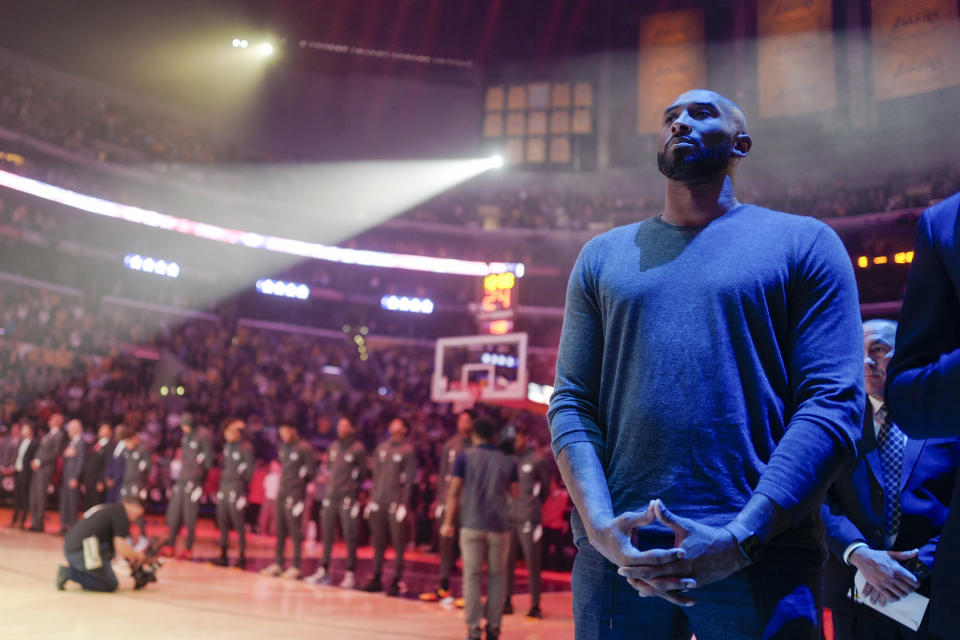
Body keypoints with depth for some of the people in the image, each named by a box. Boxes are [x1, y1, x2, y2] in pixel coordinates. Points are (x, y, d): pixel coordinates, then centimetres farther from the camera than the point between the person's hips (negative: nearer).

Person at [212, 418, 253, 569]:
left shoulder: (245, 448, -10)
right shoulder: (227, 446, 13)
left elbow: (249, 469, -10)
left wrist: (243, 487, -8)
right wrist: (221, 487, 15)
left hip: (237, 488, -8)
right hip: (224, 487, 8)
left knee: (238, 523, -5)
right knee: (222, 521, 10)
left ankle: (242, 557, 2)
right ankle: (223, 556, 18)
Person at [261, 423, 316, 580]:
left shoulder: (304, 448, -10)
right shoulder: (283, 447, 14)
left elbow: (311, 469, -7)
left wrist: (300, 481, -2)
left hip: (295, 494, -8)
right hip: (282, 492, 8)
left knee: (295, 529, -6)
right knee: (280, 529, 11)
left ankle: (296, 567, -1)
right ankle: (278, 563, 19)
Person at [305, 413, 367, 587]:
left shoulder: (358, 448, -2)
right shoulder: (333, 446, 14)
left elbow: (362, 475, 2)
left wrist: (352, 490, 0)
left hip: (347, 497, -5)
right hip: (330, 496, 6)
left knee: (349, 536, -3)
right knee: (327, 535, 9)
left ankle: (351, 573, 3)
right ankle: (324, 570, 18)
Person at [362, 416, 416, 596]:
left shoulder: (408, 450, 1)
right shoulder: (381, 449, 16)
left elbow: (409, 480, -4)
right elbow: (376, 476, 18)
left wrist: (404, 504, -10)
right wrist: (372, 499, 11)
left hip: (396, 503, -5)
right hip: (378, 502, 5)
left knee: (398, 543, -3)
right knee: (378, 542, 8)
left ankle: (397, 581, 2)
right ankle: (377, 578, 16)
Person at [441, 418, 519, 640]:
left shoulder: (464, 458, 2)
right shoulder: (508, 462, 7)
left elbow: (453, 492, -2)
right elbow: (515, 494, 9)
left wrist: (448, 522, 2)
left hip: (471, 524, -1)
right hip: (499, 525, 1)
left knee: (472, 576, 2)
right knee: (497, 576, 11)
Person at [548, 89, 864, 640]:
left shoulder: (803, 242, 5)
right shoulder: (604, 255, 13)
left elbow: (835, 404, -5)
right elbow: (572, 402, 6)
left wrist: (740, 539, -16)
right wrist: (600, 526, -10)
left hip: (761, 558, -2)